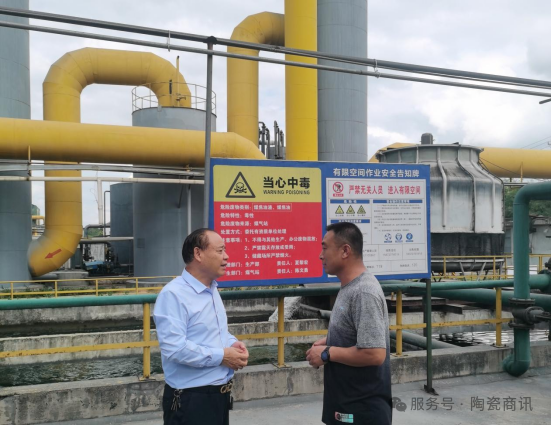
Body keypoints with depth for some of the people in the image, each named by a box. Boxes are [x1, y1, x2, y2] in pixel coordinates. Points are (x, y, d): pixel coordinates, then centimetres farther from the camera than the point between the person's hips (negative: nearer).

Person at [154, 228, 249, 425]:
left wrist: (232, 344, 0)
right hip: (190, 399, -8)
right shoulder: (173, 294, -18)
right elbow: (174, 348, -26)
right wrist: (221, 356, -20)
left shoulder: (212, 290, 12)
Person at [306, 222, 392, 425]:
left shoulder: (364, 292, -24)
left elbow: (374, 353, -30)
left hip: (362, 408, -10)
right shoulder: (350, 287, 8)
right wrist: (329, 342, 5)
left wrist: (327, 353, -19)